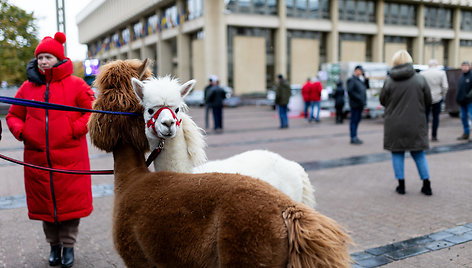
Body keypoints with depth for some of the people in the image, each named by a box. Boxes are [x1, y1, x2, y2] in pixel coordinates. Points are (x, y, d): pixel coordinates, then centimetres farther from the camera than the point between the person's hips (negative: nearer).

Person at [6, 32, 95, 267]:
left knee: (70, 200, 3)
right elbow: (13, 115, 18)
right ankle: (54, 245, 29)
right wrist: (19, 130, -2)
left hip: (69, 157, -3)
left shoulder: (75, 85, 0)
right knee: (44, 201, 11)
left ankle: (68, 245, 20)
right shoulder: (27, 87, 9)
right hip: (37, 158, 3)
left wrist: (76, 129, -12)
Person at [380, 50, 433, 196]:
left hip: (395, 125, -1)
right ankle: (427, 185, 16)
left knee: (397, 153, 10)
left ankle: (401, 185, 12)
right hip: (416, 124, 1)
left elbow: (383, 101, 2)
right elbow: (428, 101, 1)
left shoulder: (389, 81, -8)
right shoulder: (420, 79, -5)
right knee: (419, 153, 13)